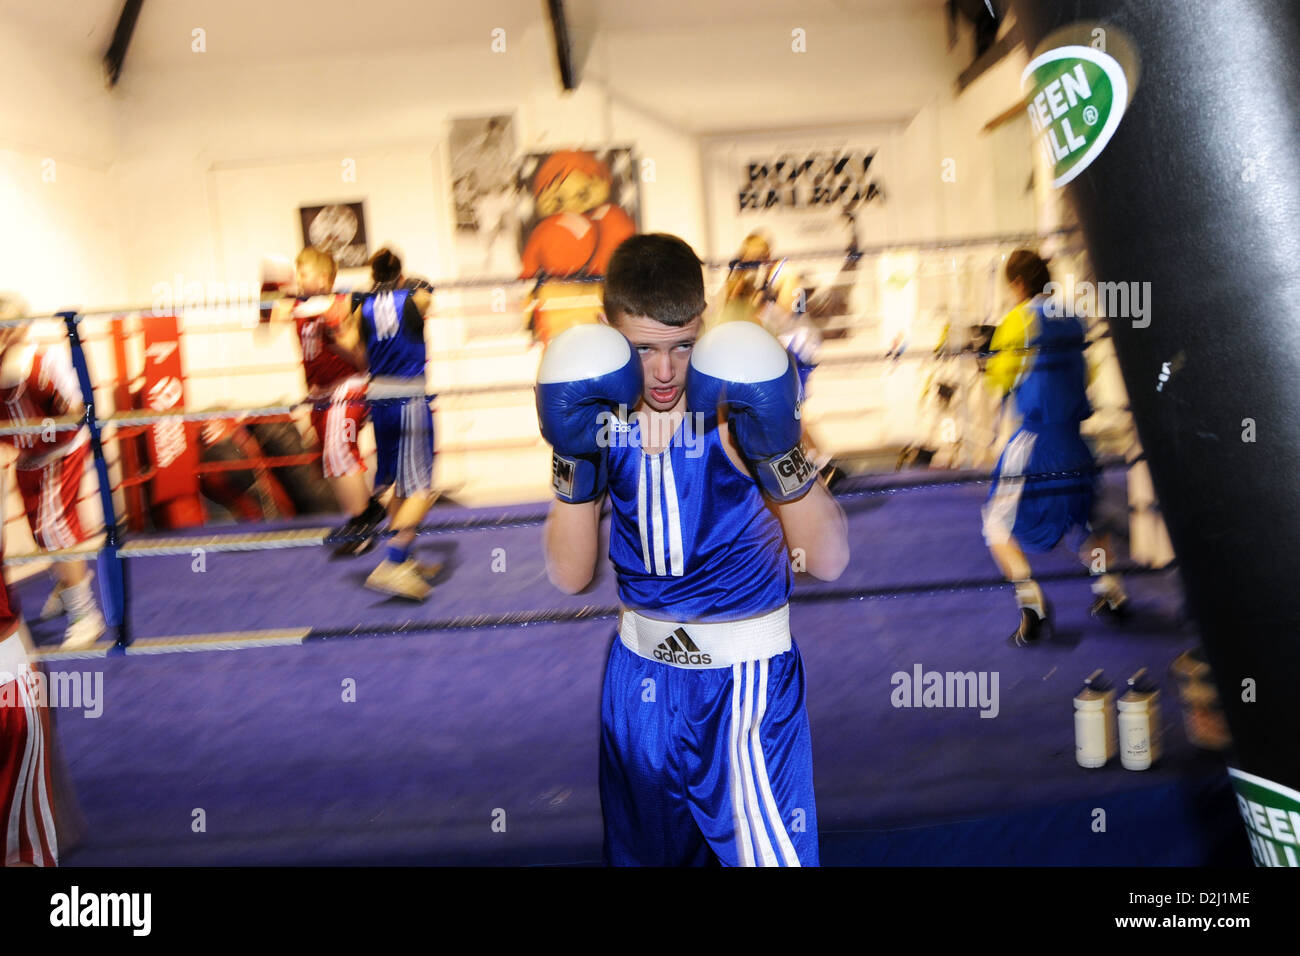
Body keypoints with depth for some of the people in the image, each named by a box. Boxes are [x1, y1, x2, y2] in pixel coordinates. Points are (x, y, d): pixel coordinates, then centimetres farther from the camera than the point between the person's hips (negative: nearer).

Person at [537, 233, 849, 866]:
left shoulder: (741, 403, -15)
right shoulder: (598, 411, -5)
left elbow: (828, 562, -18)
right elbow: (570, 577, -8)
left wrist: (781, 454, -34)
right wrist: (572, 461, -22)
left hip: (746, 674, -4)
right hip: (640, 665, 4)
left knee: (766, 854, -2)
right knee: (643, 850, 20)